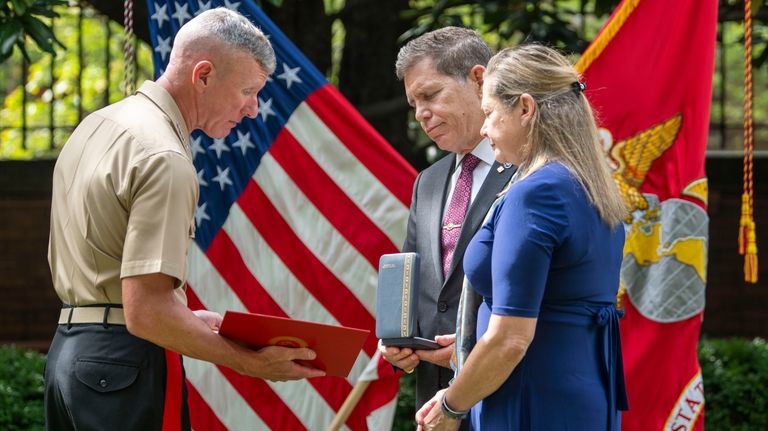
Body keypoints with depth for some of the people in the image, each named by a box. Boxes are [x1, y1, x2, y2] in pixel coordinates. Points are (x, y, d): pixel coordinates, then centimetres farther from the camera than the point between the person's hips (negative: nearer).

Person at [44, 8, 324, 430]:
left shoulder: (98, 125, 14)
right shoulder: (164, 158, -16)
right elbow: (146, 313, -23)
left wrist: (188, 318, 19)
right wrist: (247, 361, -16)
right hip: (126, 361, -10)